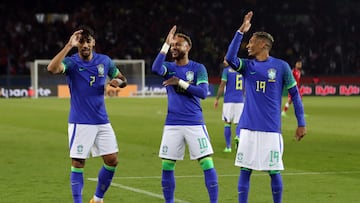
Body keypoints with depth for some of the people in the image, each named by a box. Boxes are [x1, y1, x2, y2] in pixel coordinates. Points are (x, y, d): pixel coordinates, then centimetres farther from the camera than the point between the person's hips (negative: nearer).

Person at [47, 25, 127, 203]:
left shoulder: (105, 61, 4)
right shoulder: (71, 62, -10)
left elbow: (122, 79, 17)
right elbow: (52, 68, -31)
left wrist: (118, 82, -7)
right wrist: (69, 46, -34)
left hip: (102, 120, 5)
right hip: (80, 122, -5)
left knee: (112, 160, 4)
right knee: (78, 163, -4)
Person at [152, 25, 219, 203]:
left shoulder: (198, 68, 0)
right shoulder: (168, 67, 6)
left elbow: (203, 92, -12)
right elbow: (155, 69, -19)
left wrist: (180, 82, -17)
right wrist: (166, 44, -19)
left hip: (195, 123, -2)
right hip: (172, 124, 2)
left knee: (207, 164, -7)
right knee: (167, 166, 3)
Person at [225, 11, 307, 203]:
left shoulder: (281, 66, 0)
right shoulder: (247, 65, 7)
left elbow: (294, 95, 5)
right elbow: (230, 58, -14)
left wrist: (301, 124, 2)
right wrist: (241, 31, -17)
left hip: (271, 129, -3)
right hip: (248, 128, 3)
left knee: (274, 172, 1)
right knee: (244, 171, 1)